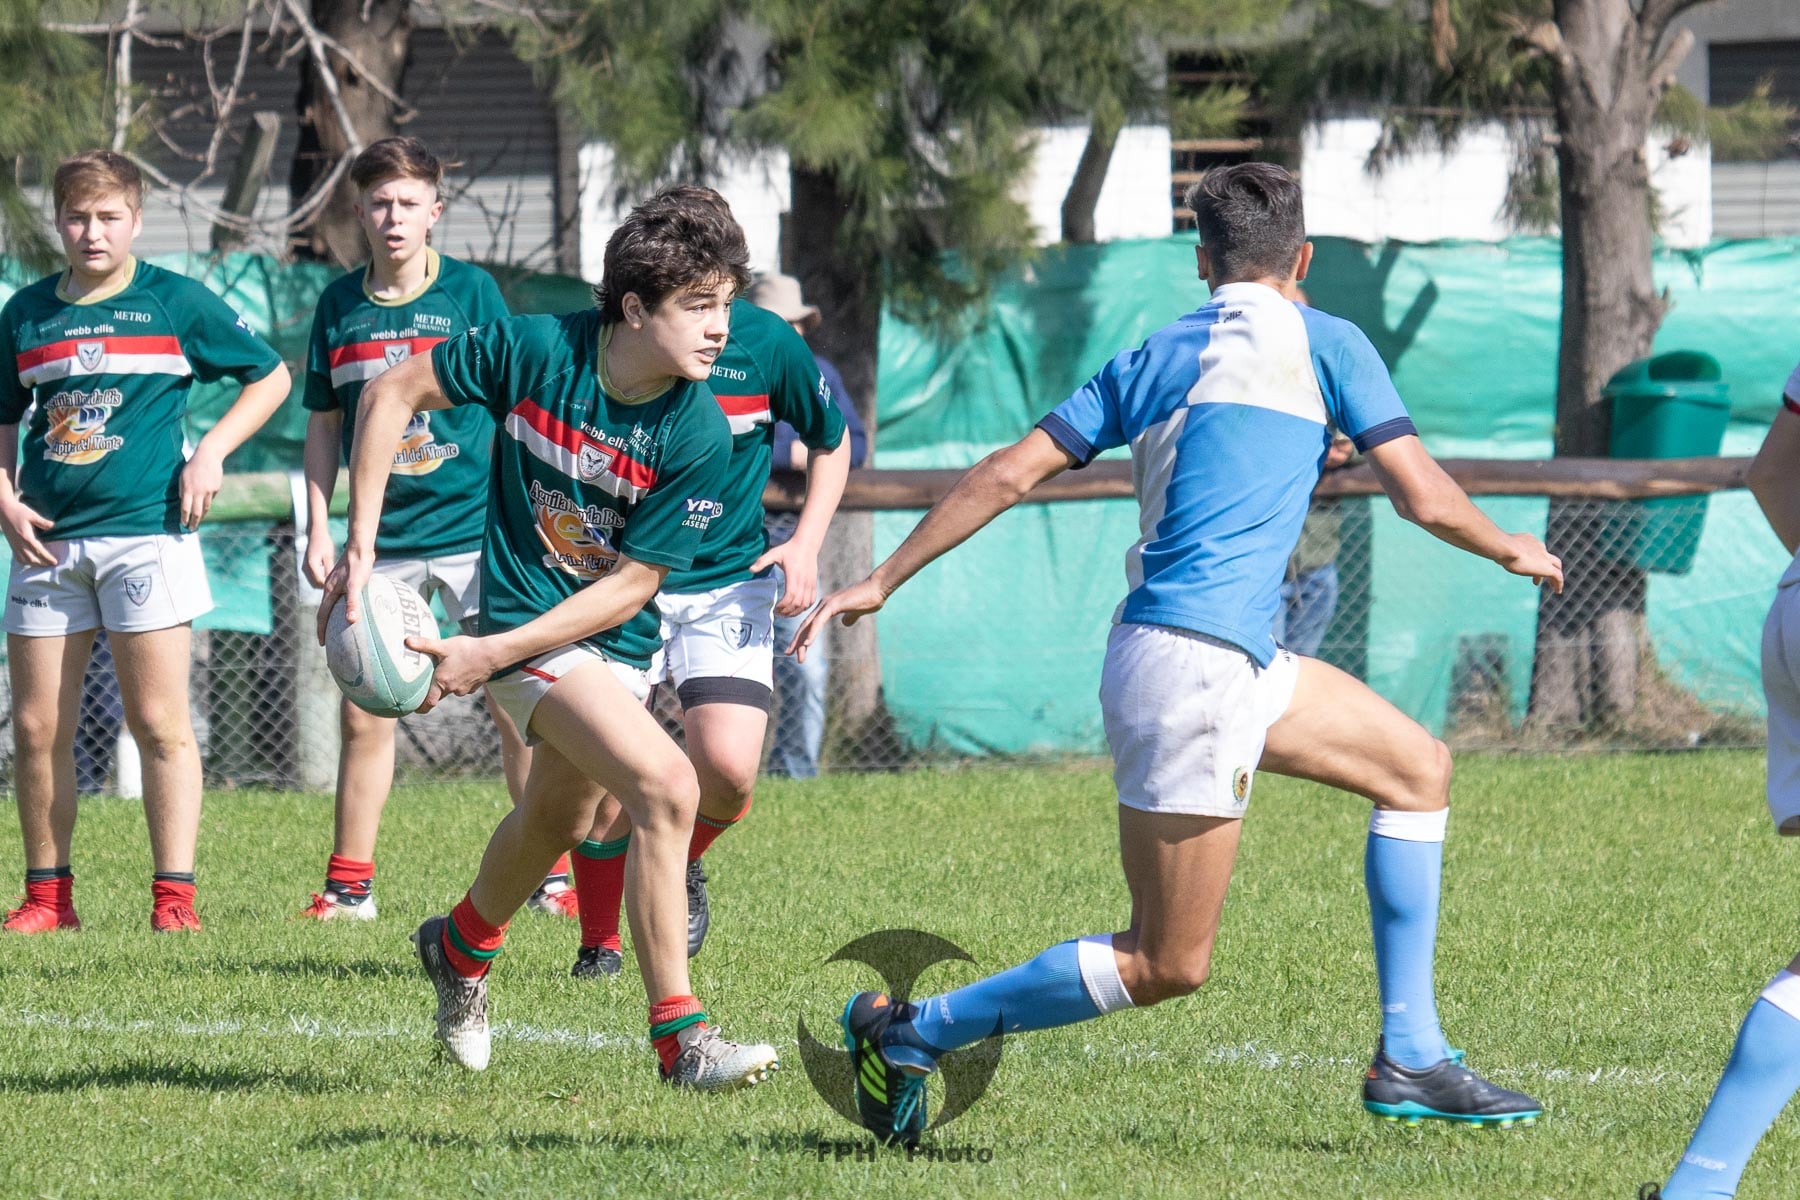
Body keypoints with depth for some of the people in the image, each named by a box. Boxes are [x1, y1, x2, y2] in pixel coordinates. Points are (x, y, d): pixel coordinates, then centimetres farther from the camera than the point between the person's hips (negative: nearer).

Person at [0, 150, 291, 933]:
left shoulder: (174, 302, 2)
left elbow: (271, 376, 9)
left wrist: (211, 453, -3)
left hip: (146, 534, -3)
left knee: (159, 722, -6)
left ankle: (174, 896, -5)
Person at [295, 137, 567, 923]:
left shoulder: (471, 291, -3)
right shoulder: (340, 305, 5)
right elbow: (324, 424, 12)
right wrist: (319, 529, 5)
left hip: (475, 532, -3)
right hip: (382, 543, 3)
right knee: (364, 713, 2)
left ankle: (550, 875, 7)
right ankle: (348, 886, 11)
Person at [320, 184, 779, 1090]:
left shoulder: (699, 436, -17)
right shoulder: (536, 350, -20)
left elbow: (631, 586, -13)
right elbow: (395, 392, -6)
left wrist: (492, 654, -20)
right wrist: (360, 547, -9)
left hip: (618, 641, 4)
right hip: (529, 617, -4)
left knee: (557, 817, 26)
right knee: (667, 786, -23)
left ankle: (461, 946, 58)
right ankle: (679, 1038, -19)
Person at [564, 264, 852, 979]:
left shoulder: (766, 342, -10)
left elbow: (830, 440, 9)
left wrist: (805, 545, -2)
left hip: (729, 580, 0)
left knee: (728, 770, -18)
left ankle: (681, 864, 18)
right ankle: (599, 944, 17)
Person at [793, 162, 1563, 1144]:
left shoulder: (1152, 361, 16)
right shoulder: (1322, 344, 0)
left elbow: (1007, 474, 9)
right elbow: (1423, 498, -1)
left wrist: (879, 583, 13)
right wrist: (1511, 553, 19)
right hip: (1191, 664, -8)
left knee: (1419, 769, 18)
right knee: (1166, 964, -3)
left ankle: (1408, 1060, 16)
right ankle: (914, 1032, 1)